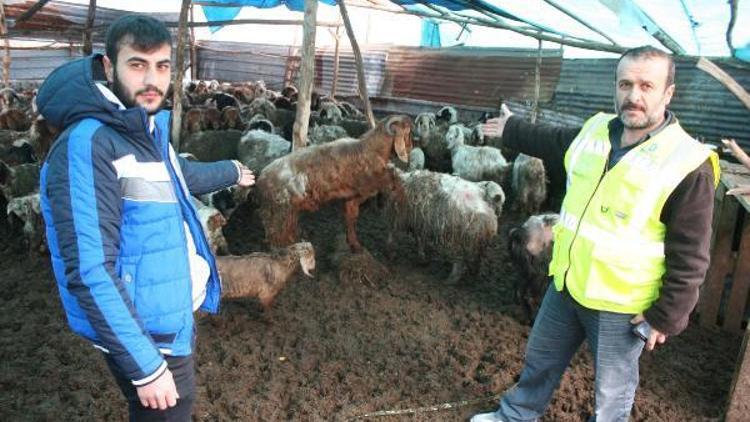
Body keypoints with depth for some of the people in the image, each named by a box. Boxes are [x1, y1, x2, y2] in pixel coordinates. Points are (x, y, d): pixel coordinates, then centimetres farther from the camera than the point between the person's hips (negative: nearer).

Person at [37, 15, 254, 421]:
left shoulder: (148, 129, 3)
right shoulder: (87, 146, -26)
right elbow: (90, 273, -29)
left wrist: (231, 171, 41)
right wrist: (146, 366, -27)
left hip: (170, 318, 9)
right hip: (144, 334, -9)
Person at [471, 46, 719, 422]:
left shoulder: (688, 166, -20)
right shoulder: (594, 131, -1)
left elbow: (689, 258, -16)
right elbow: (554, 143, 22)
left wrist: (667, 317, -14)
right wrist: (511, 130, 34)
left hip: (621, 306, -6)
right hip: (566, 285, 6)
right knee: (539, 361, 25)